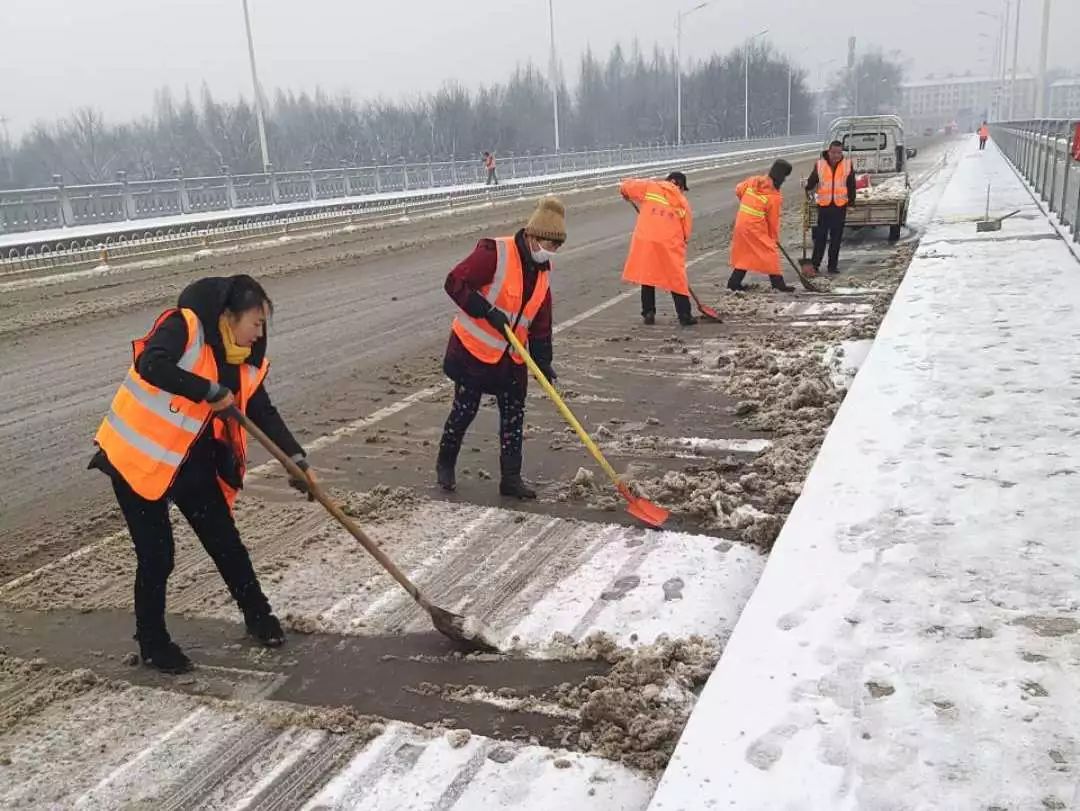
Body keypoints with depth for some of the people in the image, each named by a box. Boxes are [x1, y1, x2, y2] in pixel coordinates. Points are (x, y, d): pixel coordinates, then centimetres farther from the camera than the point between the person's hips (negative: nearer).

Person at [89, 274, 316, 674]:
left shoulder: (243, 362, 2)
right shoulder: (183, 326, -18)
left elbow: (265, 414, 5)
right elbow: (150, 366, -36)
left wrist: (298, 459, -5)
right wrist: (212, 391, -32)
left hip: (193, 464, 7)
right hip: (138, 458, -6)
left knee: (225, 541, 12)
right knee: (156, 554, 0)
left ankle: (258, 616, 32)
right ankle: (153, 643, 20)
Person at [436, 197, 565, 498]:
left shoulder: (542, 270, 4)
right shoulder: (494, 253, -21)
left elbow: (541, 320, 9)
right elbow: (455, 283, -23)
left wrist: (543, 360, 3)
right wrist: (488, 312, -27)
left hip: (512, 357, 7)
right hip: (474, 349, -7)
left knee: (514, 416, 7)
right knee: (464, 411, 5)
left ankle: (511, 477, 17)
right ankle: (445, 464, 27)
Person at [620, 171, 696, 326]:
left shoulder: (650, 187, 10)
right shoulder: (683, 203, 12)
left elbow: (625, 186, 12)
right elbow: (687, 232, 10)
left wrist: (629, 198, 32)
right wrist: (681, 244, 23)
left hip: (645, 240, 0)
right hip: (670, 244, 0)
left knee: (647, 275, 14)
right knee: (677, 280, 8)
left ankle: (648, 313, 15)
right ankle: (684, 316, 9)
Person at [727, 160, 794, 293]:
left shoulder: (753, 181, 1)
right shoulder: (775, 197, -12)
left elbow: (738, 190, 13)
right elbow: (773, 220, -5)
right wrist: (775, 238, 9)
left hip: (741, 222, 7)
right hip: (756, 227, -7)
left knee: (744, 253, 18)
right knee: (770, 253, 4)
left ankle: (734, 282, 20)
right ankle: (778, 283, 9)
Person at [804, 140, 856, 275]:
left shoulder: (847, 165, 0)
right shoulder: (820, 164, -3)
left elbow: (851, 186, 6)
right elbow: (811, 182, 3)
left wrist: (851, 203, 5)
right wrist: (810, 193, -15)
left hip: (840, 205, 1)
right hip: (824, 205, -1)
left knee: (836, 238, 6)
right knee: (820, 236, 1)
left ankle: (833, 265, 12)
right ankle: (815, 263, 8)